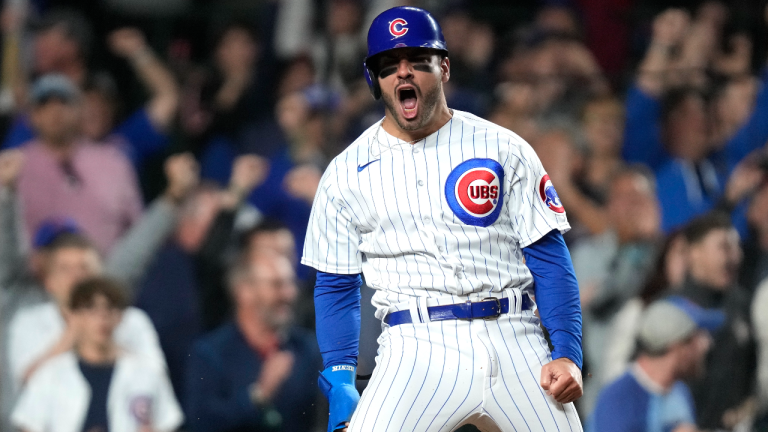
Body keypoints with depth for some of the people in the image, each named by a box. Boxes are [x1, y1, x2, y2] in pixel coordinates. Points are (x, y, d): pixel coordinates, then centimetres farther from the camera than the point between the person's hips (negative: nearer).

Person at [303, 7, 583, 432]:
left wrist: (567, 353, -7)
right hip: (416, 350, -1)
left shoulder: (504, 149, 7)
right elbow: (336, 287, 12)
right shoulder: (345, 173, 9)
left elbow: (549, 257, 5)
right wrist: (341, 392, 0)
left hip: (512, 343, 1)